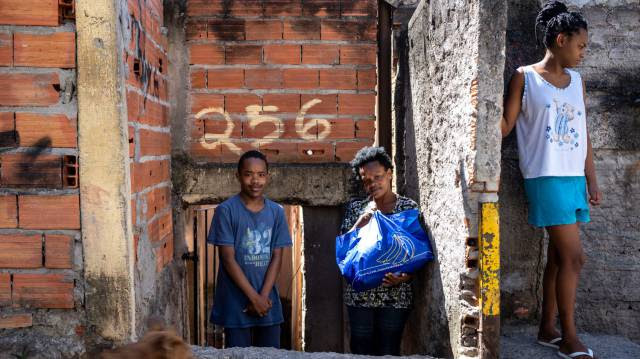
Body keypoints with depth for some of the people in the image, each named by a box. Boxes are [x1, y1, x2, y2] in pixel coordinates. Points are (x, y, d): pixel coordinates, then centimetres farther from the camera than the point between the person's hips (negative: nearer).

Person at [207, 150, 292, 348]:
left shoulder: (276, 212, 3)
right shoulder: (226, 210, -8)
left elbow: (277, 257, 2)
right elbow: (228, 259, -11)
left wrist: (263, 296, -10)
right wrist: (254, 297, -13)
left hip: (268, 303, 3)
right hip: (236, 304, -3)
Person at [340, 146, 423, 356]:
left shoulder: (409, 207, 1)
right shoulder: (356, 209, 8)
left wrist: (405, 277, -18)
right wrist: (361, 221, -11)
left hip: (395, 295, -2)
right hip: (360, 296, 2)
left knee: (389, 352, 4)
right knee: (361, 352, 8)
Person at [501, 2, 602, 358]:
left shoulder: (577, 81, 13)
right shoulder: (525, 77, -3)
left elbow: (584, 135, 14)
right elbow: (506, 126, -5)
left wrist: (592, 181, 12)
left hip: (574, 178, 6)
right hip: (546, 178, -6)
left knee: (559, 255, 9)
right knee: (573, 256, -8)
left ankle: (548, 328, 20)